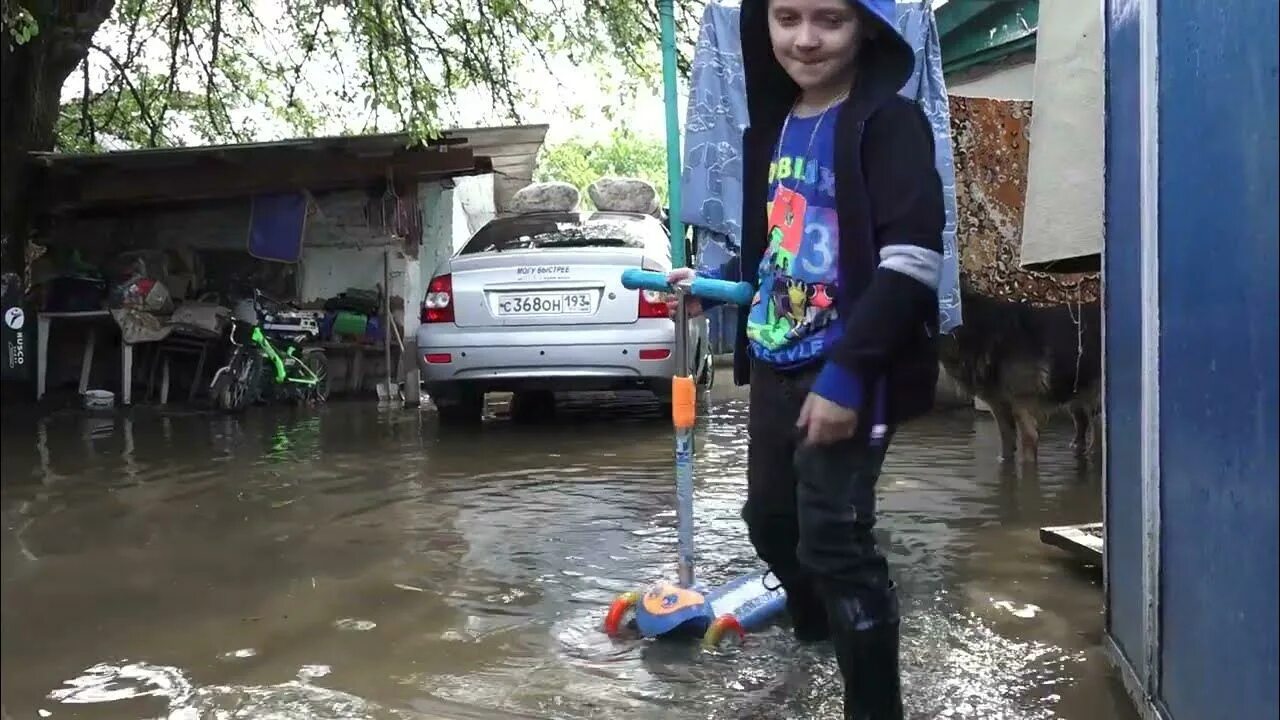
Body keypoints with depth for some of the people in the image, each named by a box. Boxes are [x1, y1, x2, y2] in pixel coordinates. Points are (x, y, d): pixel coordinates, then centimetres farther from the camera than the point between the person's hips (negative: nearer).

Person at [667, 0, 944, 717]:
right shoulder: (771, 128, 12)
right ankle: (815, 623, 49)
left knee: (834, 538, -6)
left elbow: (911, 263, -19)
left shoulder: (889, 121, -11)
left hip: (850, 374, -8)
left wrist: (846, 373, -23)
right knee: (770, 518, 20)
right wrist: (716, 281, 5)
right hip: (775, 365, 8)